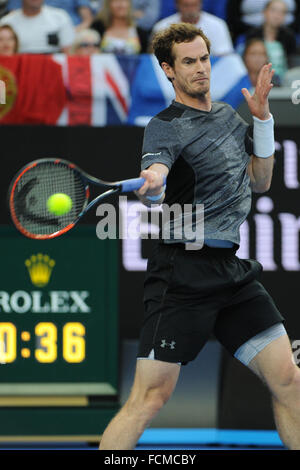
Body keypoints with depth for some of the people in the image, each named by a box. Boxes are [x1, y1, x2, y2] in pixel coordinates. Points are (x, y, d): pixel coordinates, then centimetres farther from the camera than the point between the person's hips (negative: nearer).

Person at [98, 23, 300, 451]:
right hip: (184, 274, -7)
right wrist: (151, 183, -51)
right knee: (152, 397, -12)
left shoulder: (229, 115, 15)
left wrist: (263, 120, 9)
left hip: (233, 270, 7)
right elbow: (153, 193, -26)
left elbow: (259, 181, 23)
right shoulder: (166, 126, -7)